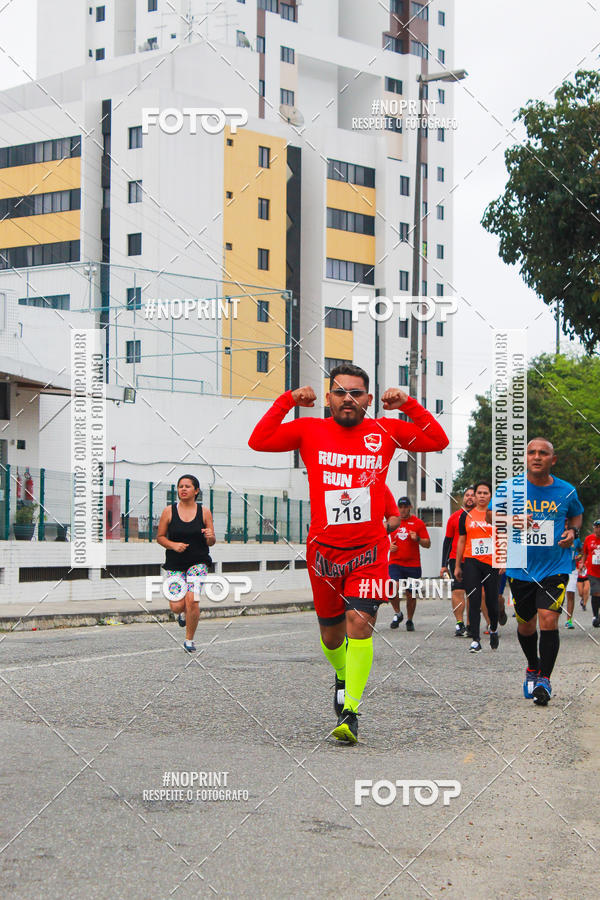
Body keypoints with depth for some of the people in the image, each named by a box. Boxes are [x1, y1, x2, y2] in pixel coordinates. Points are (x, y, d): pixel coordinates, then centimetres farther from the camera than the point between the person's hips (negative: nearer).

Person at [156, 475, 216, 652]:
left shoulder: (204, 512, 1)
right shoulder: (169, 511, -1)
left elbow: (211, 542, 6)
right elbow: (160, 536, 6)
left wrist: (210, 537, -18)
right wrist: (173, 545, -12)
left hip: (198, 562, -1)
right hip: (174, 564, 1)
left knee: (192, 600, -16)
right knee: (176, 605, -10)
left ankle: (189, 640, 6)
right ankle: (183, 613, 31)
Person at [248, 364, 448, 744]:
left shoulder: (384, 431, 4)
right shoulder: (310, 431, 4)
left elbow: (438, 441, 2)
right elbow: (259, 441, -1)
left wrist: (409, 404, -6)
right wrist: (287, 401, -7)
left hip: (370, 548, -1)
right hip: (324, 548, 2)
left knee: (360, 622, -19)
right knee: (331, 633, 12)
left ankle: (350, 711, -18)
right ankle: (343, 677, 45)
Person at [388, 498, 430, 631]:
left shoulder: (418, 523, 2)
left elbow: (428, 544, 2)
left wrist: (417, 539, -17)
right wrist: (389, 546, 0)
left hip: (413, 565, 0)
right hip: (395, 563, 0)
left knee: (411, 594, 4)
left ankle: (409, 620, 24)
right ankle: (397, 614, 3)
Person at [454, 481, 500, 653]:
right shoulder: (466, 515, 8)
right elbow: (461, 541, 12)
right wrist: (457, 566, 10)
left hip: (492, 563, 0)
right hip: (471, 563, 1)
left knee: (492, 602, 4)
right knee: (474, 602, -6)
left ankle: (493, 629, 34)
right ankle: (475, 640, -5)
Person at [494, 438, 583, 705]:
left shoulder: (566, 491, -1)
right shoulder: (510, 487, -4)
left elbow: (576, 514, 19)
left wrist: (573, 531, -2)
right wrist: (510, 521, -21)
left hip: (555, 566, -1)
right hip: (521, 567, 1)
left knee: (548, 620, -16)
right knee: (525, 625, 13)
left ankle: (545, 678, -3)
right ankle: (533, 667, 40)